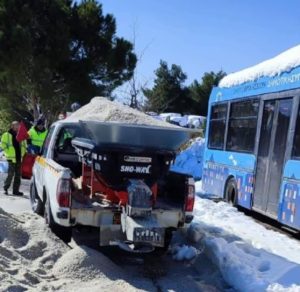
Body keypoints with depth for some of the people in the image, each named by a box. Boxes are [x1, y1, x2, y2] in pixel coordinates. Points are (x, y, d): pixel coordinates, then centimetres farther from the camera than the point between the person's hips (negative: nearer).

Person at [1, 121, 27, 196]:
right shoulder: (6, 135, -2)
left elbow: (24, 145, 21)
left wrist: (23, 153, 9)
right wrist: (8, 153, -11)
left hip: (19, 158, 5)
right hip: (11, 158, -5)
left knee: (18, 175, 7)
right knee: (10, 174, -8)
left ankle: (16, 190, 14)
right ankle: (5, 188, 7)